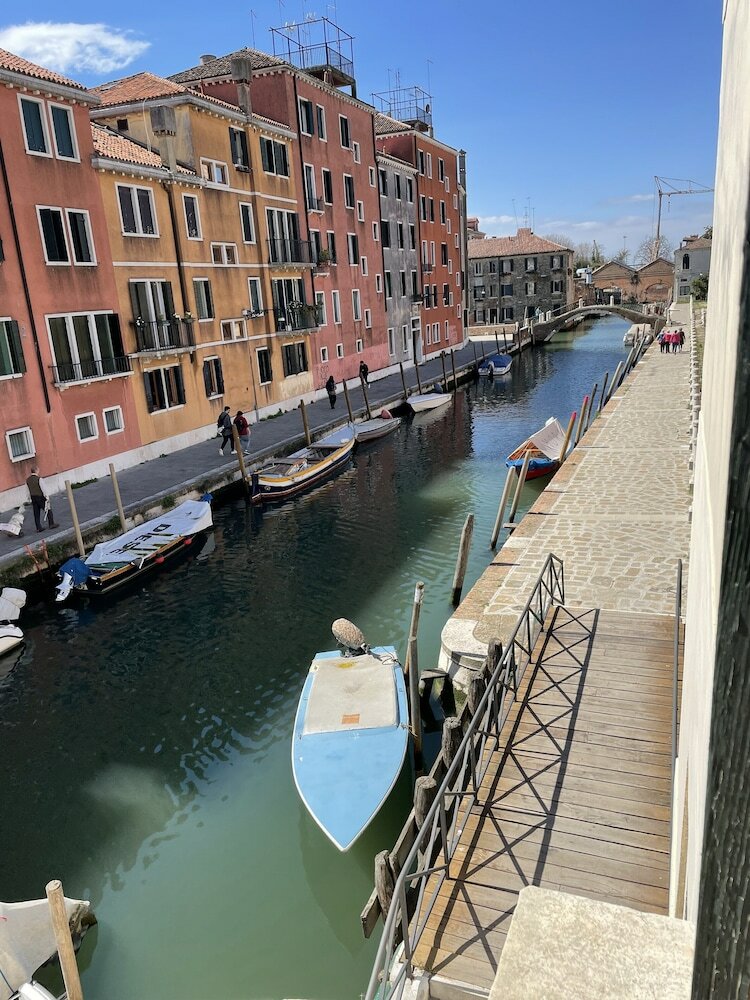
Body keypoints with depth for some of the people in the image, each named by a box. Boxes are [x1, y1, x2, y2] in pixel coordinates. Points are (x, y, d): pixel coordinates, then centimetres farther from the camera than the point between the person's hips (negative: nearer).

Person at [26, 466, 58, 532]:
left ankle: (39, 527, 9)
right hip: (40, 497, -6)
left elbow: (28, 491, 9)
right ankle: (51, 524, 13)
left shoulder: (27, 480, 4)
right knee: (48, 510, 9)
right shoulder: (38, 479, -16)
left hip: (33, 498, 6)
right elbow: (43, 489, -16)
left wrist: (31, 499, 17)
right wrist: (47, 497, -8)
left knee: (36, 513, 8)